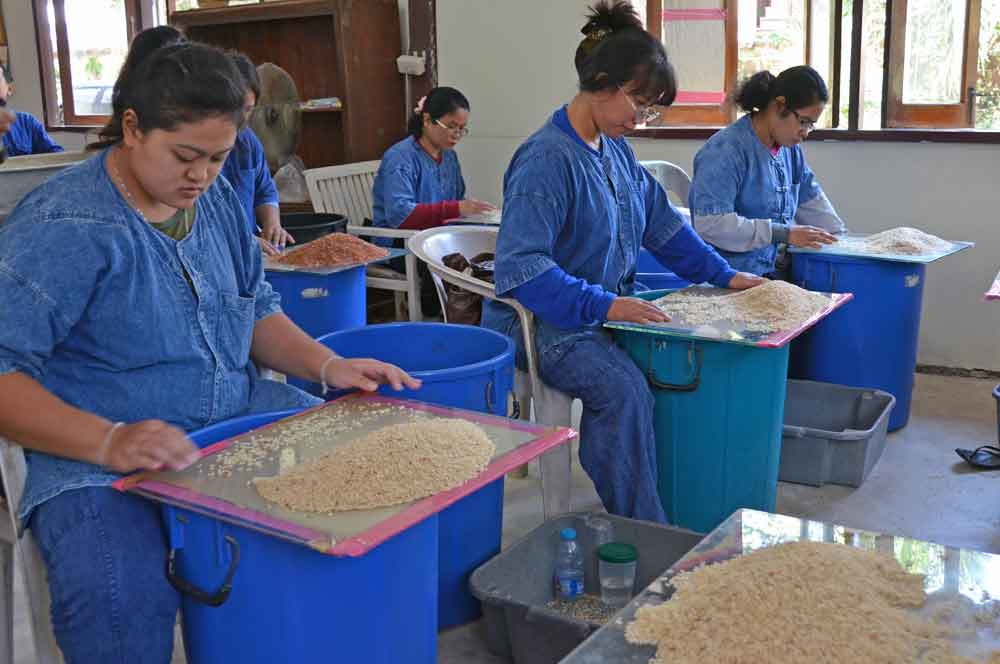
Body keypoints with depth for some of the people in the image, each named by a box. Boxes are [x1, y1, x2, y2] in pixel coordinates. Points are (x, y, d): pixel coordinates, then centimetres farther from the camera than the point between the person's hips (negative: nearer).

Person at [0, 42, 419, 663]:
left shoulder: (218, 198, 8)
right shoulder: (61, 227, -15)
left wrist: (328, 365, 0)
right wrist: (108, 442, -32)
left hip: (239, 414, 7)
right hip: (97, 454, -6)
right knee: (119, 598, -34)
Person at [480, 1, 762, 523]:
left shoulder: (617, 151, 10)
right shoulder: (547, 158, -18)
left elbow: (664, 223, 20)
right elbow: (520, 268, -25)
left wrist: (723, 275, 12)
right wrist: (603, 304, -32)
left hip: (606, 311, 8)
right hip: (543, 323, -8)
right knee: (624, 390, -31)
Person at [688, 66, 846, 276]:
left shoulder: (791, 149, 14)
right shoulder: (725, 151, -15)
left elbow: (811, 199, 26)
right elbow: (711, 225, -23)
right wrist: (784, 234, -22)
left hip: (768, 272, 8)